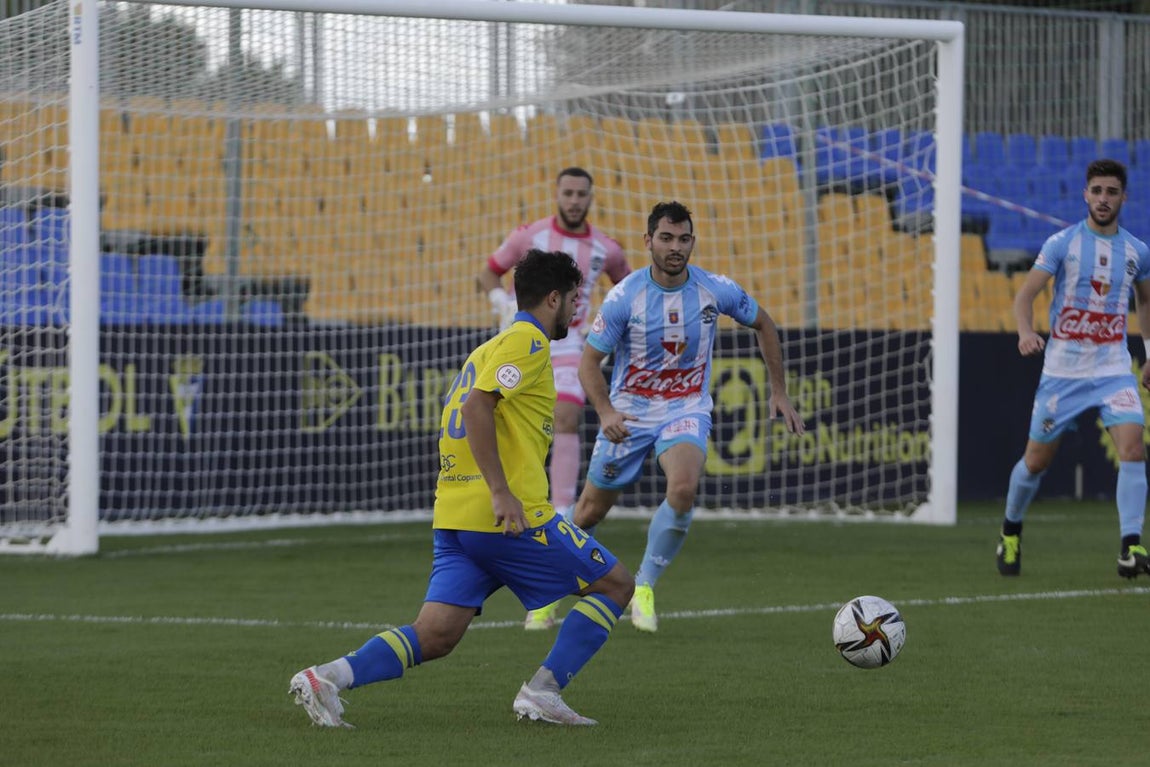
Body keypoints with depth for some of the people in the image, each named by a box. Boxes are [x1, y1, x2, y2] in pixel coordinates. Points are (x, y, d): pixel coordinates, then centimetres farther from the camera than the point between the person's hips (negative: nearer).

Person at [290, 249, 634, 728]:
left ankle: (328, 677, -17)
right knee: (616, 585, 4)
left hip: (453, 517, 9)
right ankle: (542, 692, -4)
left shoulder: (494, 346, 24)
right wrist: (502, 493, -23)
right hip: (510, 516, -9)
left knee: (434, 637, 0)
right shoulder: (528, 341, -5)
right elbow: (477, 406, -19)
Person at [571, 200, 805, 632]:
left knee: (684, 488, -29)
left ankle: (644, 588, -13)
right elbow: (589, 359, -10)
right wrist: (605, 412, -27)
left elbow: (763, 325, 9)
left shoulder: (716, 291, -10)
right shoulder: (625, 297, -16)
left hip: (686, 411, 0)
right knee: (592, 510, 7)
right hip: (628, 414, 0)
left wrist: (778, 392, 8)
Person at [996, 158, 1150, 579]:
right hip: (1063, 367, -2)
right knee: (1036, 460, 6)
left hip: (1114, 368, 2)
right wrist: (1026, 331, -28)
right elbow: (1025, 294, -9)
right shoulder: (1062, 243, -5)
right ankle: (1011, 531, 32)